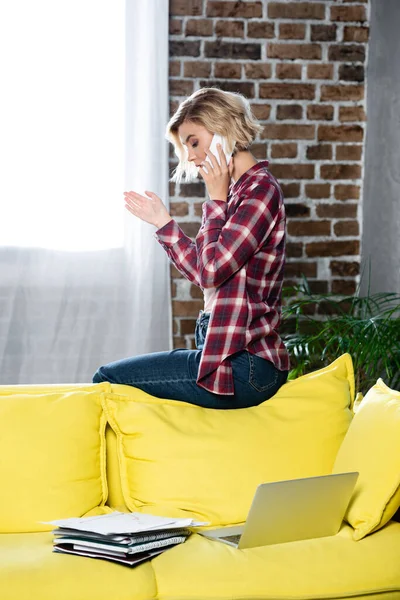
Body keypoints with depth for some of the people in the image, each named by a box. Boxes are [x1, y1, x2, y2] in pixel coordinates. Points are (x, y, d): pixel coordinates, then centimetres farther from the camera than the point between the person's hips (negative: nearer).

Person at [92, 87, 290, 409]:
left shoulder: (261, 189, -14)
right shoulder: (238, 191, 15)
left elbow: (212, 270, -20)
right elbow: (205, 273, 17)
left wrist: (216, 198, -12)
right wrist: (162, 220, 16)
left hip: (244, 366, -10)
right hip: (227, 350, 10)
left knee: (107, 379, -6)